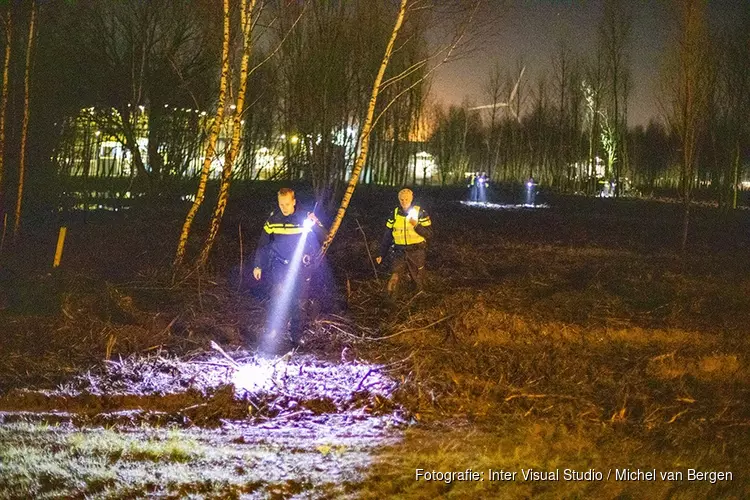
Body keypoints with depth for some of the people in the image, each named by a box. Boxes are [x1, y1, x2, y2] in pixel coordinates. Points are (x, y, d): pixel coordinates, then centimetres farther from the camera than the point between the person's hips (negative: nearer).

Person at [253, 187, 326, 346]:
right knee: (279, 302, -7)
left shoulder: (306, 217, -7)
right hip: (280, 267, 1)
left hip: (301, 268, -1)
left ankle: (297, 339, 10)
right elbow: (263, 244, 8)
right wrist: (257, 265, 7)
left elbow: (324, 238, -12)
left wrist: (315, 224, -30)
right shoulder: (273, 219, -1)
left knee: (300, 304, 2)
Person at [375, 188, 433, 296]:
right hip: (400, 251, 1)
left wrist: (416, 225, -25)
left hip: (416, 252, -1)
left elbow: (429, 234, -8)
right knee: (394, 278, -17)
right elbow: (387, 235, 10)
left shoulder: (420, 213, -5)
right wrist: (381, 254, 8)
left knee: (419, 282, 9)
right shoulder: (395, 214, 3)